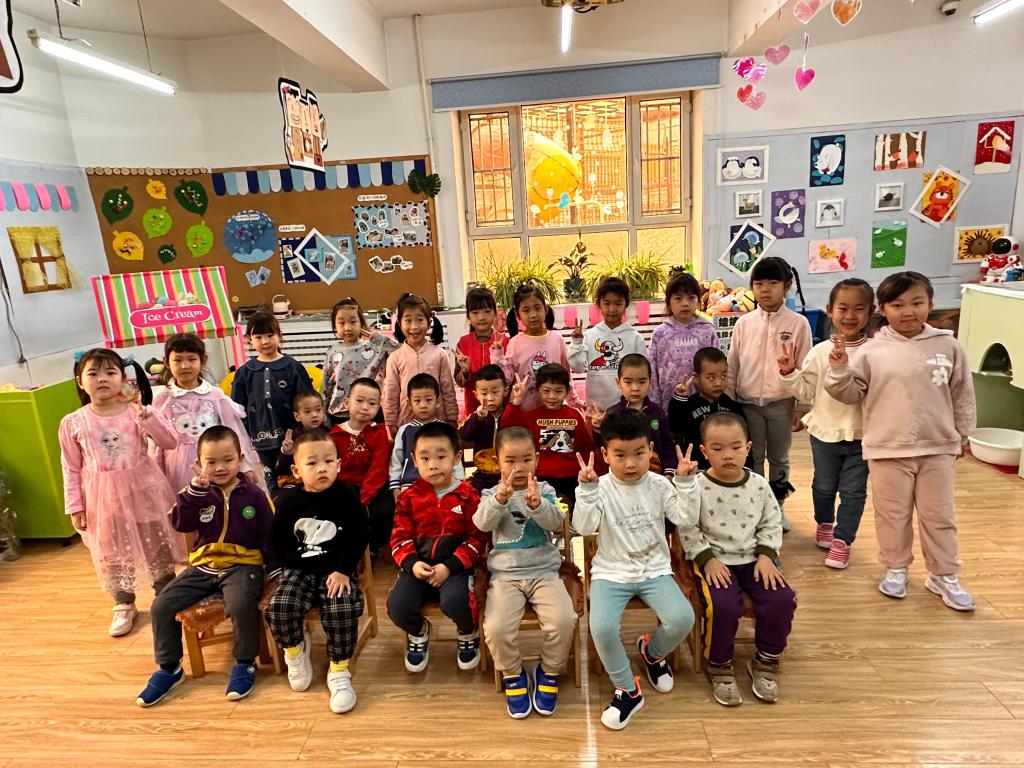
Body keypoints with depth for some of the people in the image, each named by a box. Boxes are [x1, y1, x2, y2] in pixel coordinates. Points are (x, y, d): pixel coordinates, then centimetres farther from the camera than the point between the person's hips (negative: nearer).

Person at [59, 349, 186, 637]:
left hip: (144, 492, -1)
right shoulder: (72, 423, -4)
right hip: (104, 500, 1)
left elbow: (170, 442, -15)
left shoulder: (137, 412, -7)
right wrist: (75, 506, 0)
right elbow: (71, 469, 2)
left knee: (157, 546, 11)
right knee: (113, 554, 14)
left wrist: (146, 414, -25)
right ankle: (124, 605, 35)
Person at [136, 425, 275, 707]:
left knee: (241, 605, -32)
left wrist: (275, 570, -5)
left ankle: (245, 663, -7)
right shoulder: (198, 493, 6)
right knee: (161, 606, -6)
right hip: (203, 566, 5)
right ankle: (169, 668, 16)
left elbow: (268, 536, 0)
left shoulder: (253, 494, -1)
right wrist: (195, 489, -22)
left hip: (242, 565, -4)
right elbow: (180, 523, -11)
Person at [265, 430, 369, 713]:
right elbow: (276, 539, 10)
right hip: (299, 570, 2)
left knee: (343, 610, -28)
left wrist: (343, 570, -13)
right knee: (279, 607, -23)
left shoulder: (346, 497, -6)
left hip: (337, 570, -2)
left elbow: (357, 538, -5)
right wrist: (287, 567, -1)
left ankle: (338, 672, -4)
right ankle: (295, 648, 12)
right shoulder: (288, 500, 0)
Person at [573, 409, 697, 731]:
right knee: (601, 626, -27)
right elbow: (584, 527, -19)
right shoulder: (601, 488, -8)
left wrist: (685, 481, -18)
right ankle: (628, 690, 2)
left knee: (682, 618, -22)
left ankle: (652, 651, 16)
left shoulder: (659, 485, -1)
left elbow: (686, 518, -9)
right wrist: (587, 489, -29)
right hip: (611, 573, -2)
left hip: (655, 570, 2)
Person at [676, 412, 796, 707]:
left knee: (782, 600, -17)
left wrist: (766, 555, -3)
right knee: (724, 606, -27)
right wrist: (707, 559, -14)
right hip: (715, 561, -4)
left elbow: (771, 523, 9)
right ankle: (719, 666, 2)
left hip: (753, 559, 4)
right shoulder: (697, 487, -11)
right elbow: (687, 529, -8)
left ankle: (766, 661, 10)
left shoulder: (759, 484, 1)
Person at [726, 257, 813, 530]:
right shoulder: (744, 323, 1)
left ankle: (777, 506, 30)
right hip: (748, 403, 1)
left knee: (779, 458, 14)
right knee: (752, 458, 11)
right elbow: (732, 366, 5)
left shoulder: (798, 323, -4)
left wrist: (802, 407, -2)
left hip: (782, 403, -1)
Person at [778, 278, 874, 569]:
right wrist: (789, 372, -17)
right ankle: (824, 524, 43)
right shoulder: (820, 352, -6)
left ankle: (842, 541, 20)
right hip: (825, 431, 1)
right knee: (824, 486, 19)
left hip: (861, 434, -1)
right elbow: (807, 392, -4)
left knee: (853, 491, 7)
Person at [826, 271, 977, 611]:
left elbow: (962, 393, 7)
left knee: (939, 515, 13)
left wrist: (962, 434, 12)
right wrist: (839, 369, -20)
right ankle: (895, 568, 31)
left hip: (938, 447, 2)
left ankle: (944, 576, 30)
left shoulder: (947, 345, -2)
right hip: (888, 448, -1)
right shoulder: (874, 350, -7)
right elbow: (852, 393, -2)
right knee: (893, 514, 12)